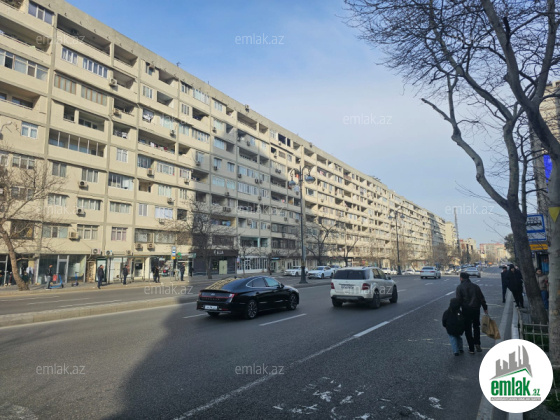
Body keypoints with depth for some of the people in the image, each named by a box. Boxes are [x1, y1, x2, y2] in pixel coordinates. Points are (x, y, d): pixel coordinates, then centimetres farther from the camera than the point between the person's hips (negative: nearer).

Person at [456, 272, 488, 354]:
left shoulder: (460, 287, -6)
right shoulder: (475, 286, 6)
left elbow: (458, 300, -11)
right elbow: (482, 298, 7)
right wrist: (485, 308, 15)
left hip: (466, 310, -4)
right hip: (476, 309, 4)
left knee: (468, 329, 6)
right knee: (476, 326, 22)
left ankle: (471, 348, 9)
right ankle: (477, 343, 8)